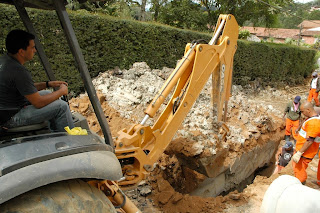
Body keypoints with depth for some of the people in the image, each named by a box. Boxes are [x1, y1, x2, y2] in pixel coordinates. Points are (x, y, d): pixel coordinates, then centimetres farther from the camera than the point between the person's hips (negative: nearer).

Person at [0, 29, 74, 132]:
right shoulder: (18, 71, -28)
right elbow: (38, 103, -22)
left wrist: (48, 84, 7)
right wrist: (61, 91, -8)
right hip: (11, 118, -10)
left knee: (47, 94, 21)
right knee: (62, 106, -13)